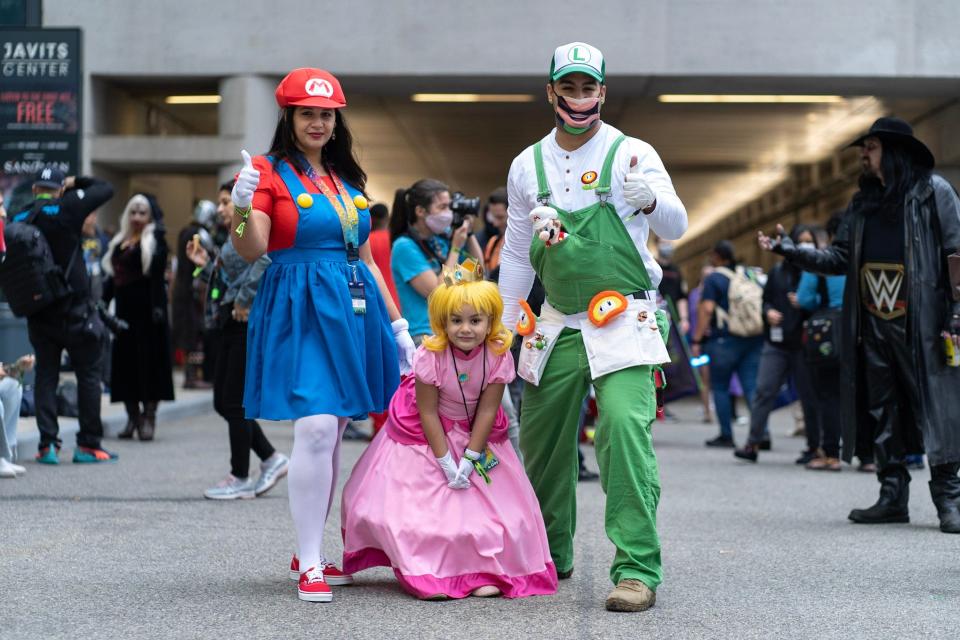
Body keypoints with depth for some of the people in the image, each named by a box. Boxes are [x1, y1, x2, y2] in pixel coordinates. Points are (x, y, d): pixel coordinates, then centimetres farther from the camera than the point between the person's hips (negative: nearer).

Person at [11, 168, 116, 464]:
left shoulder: (17, 220, 2)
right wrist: (75, 182, 10)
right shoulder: (66, 209, -10)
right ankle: (88, 444, 6)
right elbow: (105, 189, -1)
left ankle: (47, 444, 3)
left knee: (46, 375, 10)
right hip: (74, 309, -4)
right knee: (88, 374, 6)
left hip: (38, 312, 4)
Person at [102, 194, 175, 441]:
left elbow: (157, 276, -13)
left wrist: (158, 307, -22)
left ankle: (149, 416, 1)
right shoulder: (119, 242, 17)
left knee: (149, 360, -4)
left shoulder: (155, 240, -2)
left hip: (146, 307, -6)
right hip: (125, 307, 6)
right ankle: (133, 416, 12)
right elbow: (113, 277, 18)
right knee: (125, 361, 5)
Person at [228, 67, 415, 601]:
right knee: (315, 428, -17)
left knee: (334, 435, 8)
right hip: (300, 311, -6)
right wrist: (242, 207, -31)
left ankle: (311, 551, 19)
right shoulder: (270, 172, -1)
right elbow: (251, 251, -11)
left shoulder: (348, 178, 18)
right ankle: (309, 564, -11)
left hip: (354, 310, 6)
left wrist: (398, 324, 17)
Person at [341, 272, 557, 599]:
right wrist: (447, 463, -20)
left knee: (490, 503, -3)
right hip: (427, 436, -3)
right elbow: (428, 412, -20)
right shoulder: (431, 355, -25)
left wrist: (469, 460, -18)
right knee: (425, 507, -9)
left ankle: (485, 571, 5)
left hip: (475, 434, 3)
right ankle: (431, 575, 0)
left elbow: (487, 411, -15)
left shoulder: (498, 356, -19)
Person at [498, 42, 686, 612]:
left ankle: (637, 570, -19)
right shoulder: (527, 165, 10)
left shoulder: (631, 154, -3)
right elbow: (517, 255, 18)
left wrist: (652, 201, -37)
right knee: (542, 438, 10)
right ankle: (550, 556, 31)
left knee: (625, 427, -22)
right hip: (558, 323, 5)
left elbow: (676, 228, -14)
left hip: (624, 320, -5)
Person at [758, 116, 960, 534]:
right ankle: (893, 496, 14)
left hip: (922, 325, -6)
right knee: (884, 413, 8)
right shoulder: (863, 202, 17)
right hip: (874, 327, 6)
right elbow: (839, 259, 16)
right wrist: (789, 250, 6)